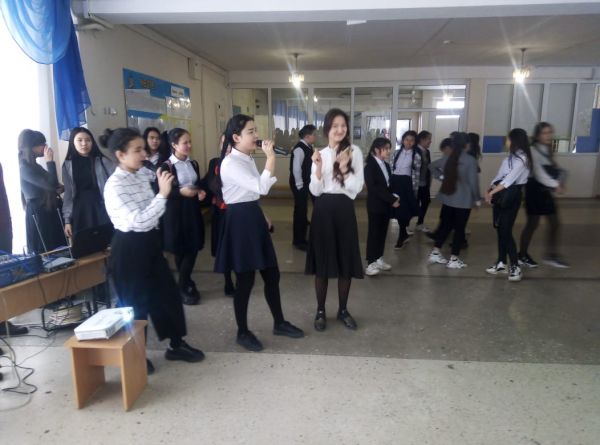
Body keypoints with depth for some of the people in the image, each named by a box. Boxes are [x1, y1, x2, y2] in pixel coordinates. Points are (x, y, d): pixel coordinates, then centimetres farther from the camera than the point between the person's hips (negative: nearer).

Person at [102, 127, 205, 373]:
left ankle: (176, 345, 30)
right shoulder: (115, 185, -18)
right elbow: (138, 222, -28)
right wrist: (163, 194, -29)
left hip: (149, 244, 8)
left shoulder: (140, 178, 7)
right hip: (129, 249, -8)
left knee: (168, 294, 13)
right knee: (136, 302, 6)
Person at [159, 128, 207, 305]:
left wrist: (201, 191, -3)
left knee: (193, 249, 7)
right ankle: (184, 287, 19)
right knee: (181, 250, 4)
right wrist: (181, 192, -23)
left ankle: (185, 284, 24)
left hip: (193, 210, 6)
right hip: (175, 211, -6)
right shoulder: (166, 166, -10)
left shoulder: (193, 164, 9)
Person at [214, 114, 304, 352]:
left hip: (253, 217, 9)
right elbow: (262, 187, -28)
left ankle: (279, 323, 29)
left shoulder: (248, 159, 13)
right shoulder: (230, 164, -17)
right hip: (240, 220, -9)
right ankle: (243, 332, 20)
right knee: (245, 279, 1)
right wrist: (271, 157, -29)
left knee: (272, 273, 13)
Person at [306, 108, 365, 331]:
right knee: (322, 263, 6)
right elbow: (315, 191, 1)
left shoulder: (354, 151, 0)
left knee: (346, 262, 6)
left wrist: (344, 168, -20)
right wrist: (318, 167, -12)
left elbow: (357, 187, -6)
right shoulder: (320, 154, 7)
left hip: (344, 210, -1)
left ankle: (343, 310, 25)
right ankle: (320, 311, 21)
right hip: (323, 211, 1)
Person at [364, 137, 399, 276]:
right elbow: (374, 188, -17)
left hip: (386, 205, 7)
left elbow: (389, 185, 14)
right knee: (374, 233, -3)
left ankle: (379, 259, 22)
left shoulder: (386, 166, 13)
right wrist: (392, 200, -17)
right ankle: (371, 263, 3)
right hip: (375, 206, -7)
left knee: (382, 233, 11)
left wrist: (393, 198, -4)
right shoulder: (370, 166, -10)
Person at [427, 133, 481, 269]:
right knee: (459, 228, 4)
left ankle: (435, 253, 18)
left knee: (445, 225, 17)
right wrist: (477, 198, -4)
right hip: (464, 200, -5)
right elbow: (473, 181, -15)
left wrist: (441, 177, 9)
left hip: (448, 198, 6)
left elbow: (432, 166, 15)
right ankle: (454, 259, 8)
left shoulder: (448, 158, 4)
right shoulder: (470, 160, -15)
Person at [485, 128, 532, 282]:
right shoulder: (510, 156, 15)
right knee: (499, 230, 11)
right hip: (501, 195, 8)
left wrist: (492, 192, -21)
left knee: (506, 231, -9)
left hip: (511, 196, -8)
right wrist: (490, 189, 2)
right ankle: (501, 263, 21)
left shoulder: (522, 158, -12)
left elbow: (509, 179, -21)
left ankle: (515, 267, -2)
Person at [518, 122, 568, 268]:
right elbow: (539, 174, -22)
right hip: (535, 191, -8)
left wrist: (560, 182, -11)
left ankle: (551, 255, 20)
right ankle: (522, 255, 16)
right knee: (532, 224, 1)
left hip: (546, 191, 8)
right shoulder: (533, 151, -14)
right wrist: (555, 185, -30)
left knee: (555, 223, 9)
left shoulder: (548, 151, 12)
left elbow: (556, 170, 8)